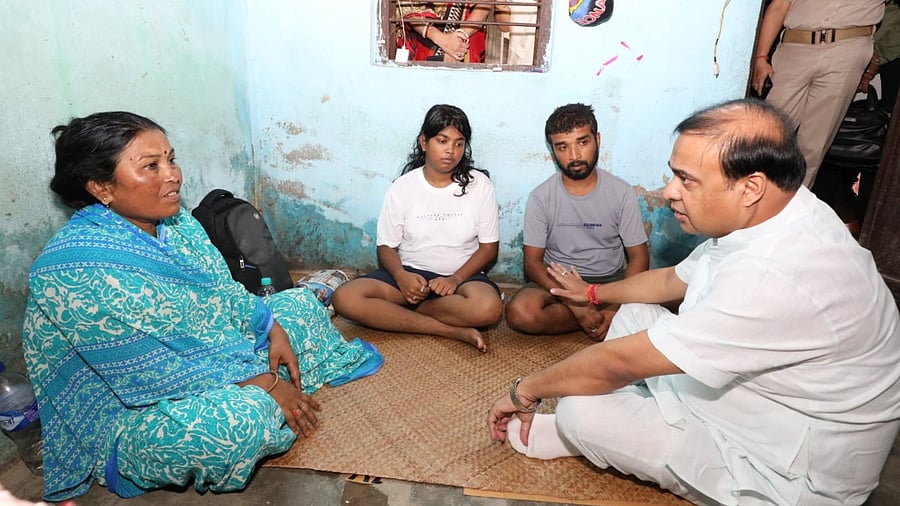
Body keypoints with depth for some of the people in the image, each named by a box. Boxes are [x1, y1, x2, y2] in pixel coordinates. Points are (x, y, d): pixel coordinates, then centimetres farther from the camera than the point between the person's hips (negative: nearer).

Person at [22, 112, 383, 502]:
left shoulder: (172, 218, -5)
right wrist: (263, 384, -25)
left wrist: (274, 329, -6)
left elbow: (224, 290, 7)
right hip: (135, 414, -8)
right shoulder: (77, 267, -29)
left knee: (299, 303, 10)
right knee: (245, 413, -37)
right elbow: (155, 371, -29)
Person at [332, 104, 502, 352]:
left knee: (488, 308, -36)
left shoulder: (479, 185, -3)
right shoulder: (402, 188, 0)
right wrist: (400, 275, -20)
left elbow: (489, 247, -1)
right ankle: (453, 330, -25)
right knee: (344, 298, -25)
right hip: (410, 274, 2)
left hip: (462, 276, -1)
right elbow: (386, 246, 3)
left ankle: (400, 310, -15)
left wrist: (455, 279, -18)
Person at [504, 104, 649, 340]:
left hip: (610, 281, 0)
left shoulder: (622, 192, -7)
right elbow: (533, 262, -10)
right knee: (519, 312, -31)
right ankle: (600, 318, -13)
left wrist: (616, 309, -21)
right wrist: (576, 306, -24)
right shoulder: (540, 197, -8)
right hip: (558, 282, 1)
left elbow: (638, 257, -5)